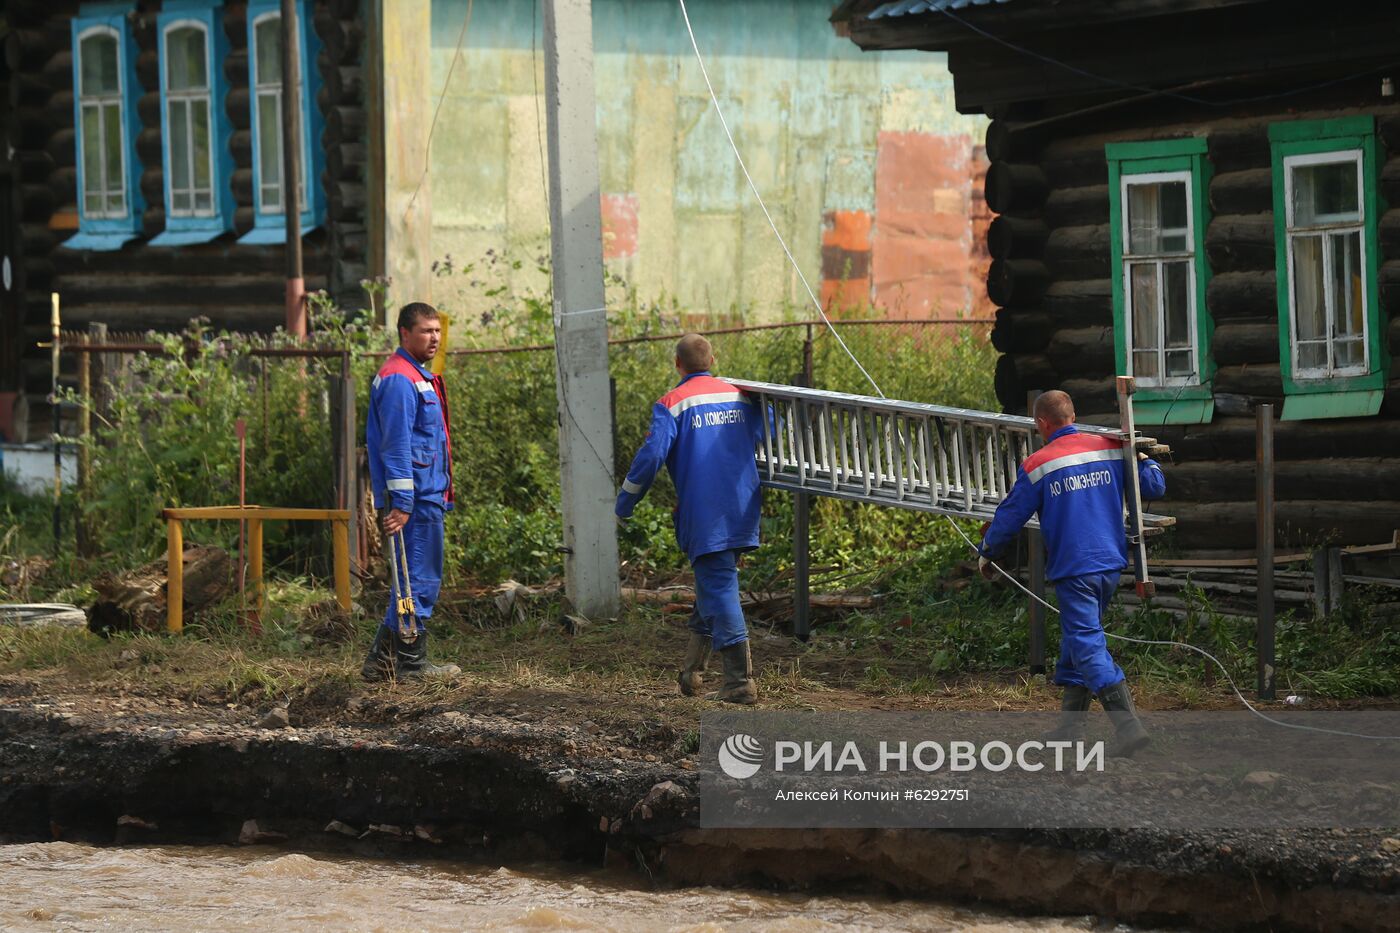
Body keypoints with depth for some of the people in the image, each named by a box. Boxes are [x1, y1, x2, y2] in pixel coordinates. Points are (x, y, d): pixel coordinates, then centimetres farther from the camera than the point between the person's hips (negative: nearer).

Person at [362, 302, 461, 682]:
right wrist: (401, 503, -23)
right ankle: (411, 662, 0)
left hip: (428, 498, 11)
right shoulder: (399, 380, -14)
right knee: (419, 580, -5)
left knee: (418, 581, 13)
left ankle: (383, 661, 17)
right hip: (416, 499, -11)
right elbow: (396, 446, -20)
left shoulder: (420, 377, 20)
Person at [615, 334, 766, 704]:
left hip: (704, 515, -6)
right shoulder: (738, 397, 11)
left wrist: (625, 502, -5)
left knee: (718, 589, -5)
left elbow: (652, 454, -15)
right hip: (742, 512, 6)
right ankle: (692, 671, 26)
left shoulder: (672, 404, -7)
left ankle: (741, 681, -11)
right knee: (715, 583, 20)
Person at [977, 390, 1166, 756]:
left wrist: (986, 555, 18)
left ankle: (1129, 726, -20)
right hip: (1111, 564, 6)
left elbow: (1009, 517, 1)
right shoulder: (1111, 449, 4)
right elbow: (1155, 487, 9)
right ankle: (1069, 728, 19)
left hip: (1073, 568, -6)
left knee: (1087, 644, -7)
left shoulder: (1037, 466, -7)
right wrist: (1145, 461, 32)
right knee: (1079, 636, 18)